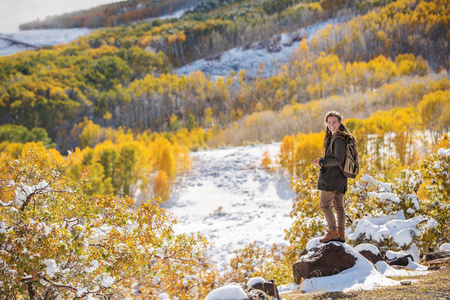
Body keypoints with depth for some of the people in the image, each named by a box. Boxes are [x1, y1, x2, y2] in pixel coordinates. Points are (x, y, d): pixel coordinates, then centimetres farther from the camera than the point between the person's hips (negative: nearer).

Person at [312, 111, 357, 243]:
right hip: (340, 178, 10)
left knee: (324, 204, -3)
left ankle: (333, 231, 0)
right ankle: (341, 234, 17)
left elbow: (339, 160, -21)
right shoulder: (333, 137, 15)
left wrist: (322, 162, -14)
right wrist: (322, 160, 9)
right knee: (338, 206, 12)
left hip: (332, 177, -10)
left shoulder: (339, 139, -17)